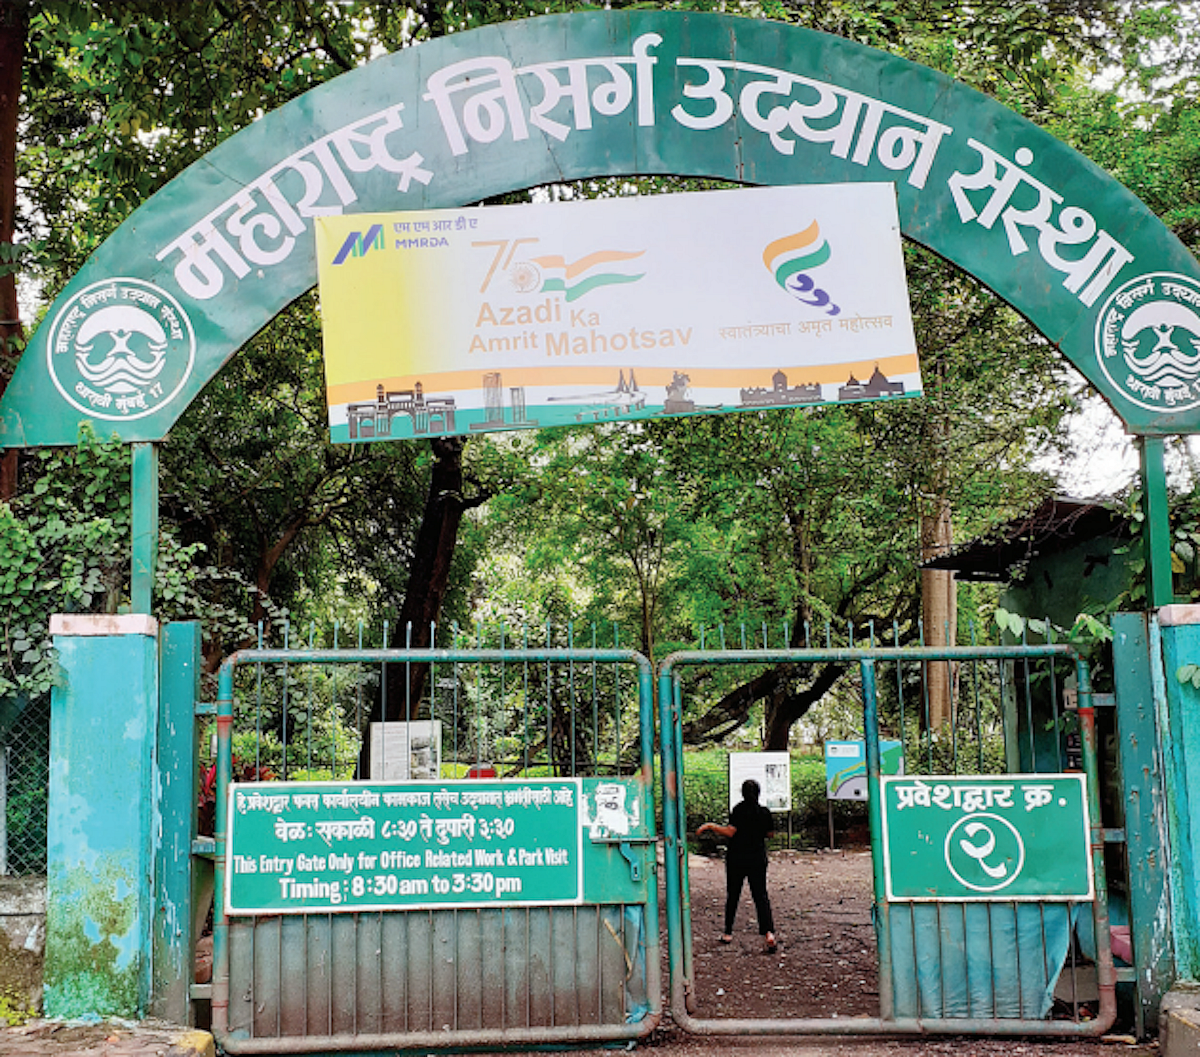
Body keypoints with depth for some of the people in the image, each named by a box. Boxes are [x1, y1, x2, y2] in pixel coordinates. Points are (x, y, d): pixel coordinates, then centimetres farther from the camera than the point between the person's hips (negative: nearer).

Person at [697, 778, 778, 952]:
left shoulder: (739, 810, -12)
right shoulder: (765, 812, -1)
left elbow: (730, 832, -20)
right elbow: (771, 833, 10)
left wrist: (710, 826, -11)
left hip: (736, 858, -2)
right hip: (758, 858, 2)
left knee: (732, 895, 12)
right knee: (761, 895, 1)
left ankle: (728, 933, 19)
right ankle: (768, 932, -17)